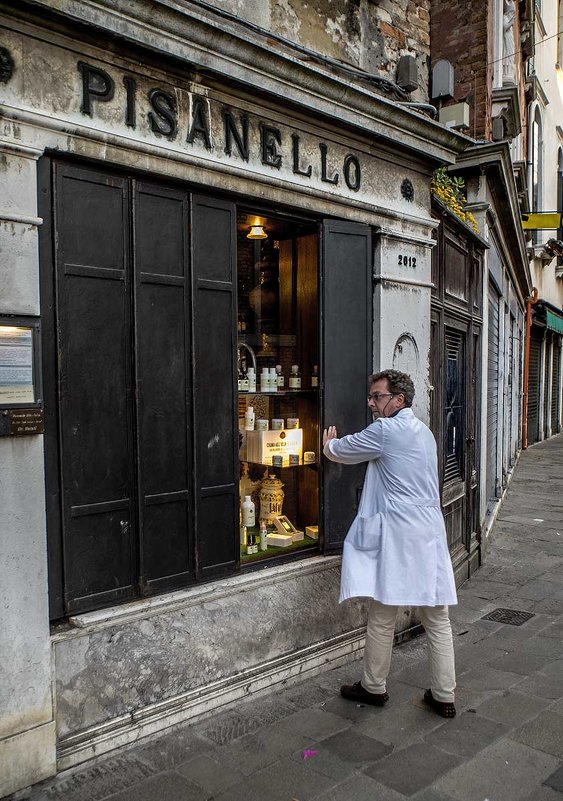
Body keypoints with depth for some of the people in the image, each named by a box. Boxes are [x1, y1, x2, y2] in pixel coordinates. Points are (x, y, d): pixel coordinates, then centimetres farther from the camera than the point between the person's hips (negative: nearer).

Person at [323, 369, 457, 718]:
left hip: (398, 536, -8)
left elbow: (339, 451, 0)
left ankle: (374, 687, 23)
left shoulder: (386, 430, -12)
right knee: (437, 618, 12)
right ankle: (444, 696, 19)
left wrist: (329, 443, 21)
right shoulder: (424, 431, 14)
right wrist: (341, 446, 27)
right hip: (430, 532, 8)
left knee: (383, 617, 8)